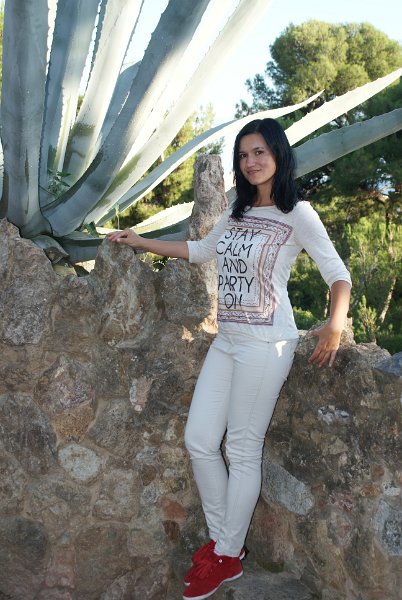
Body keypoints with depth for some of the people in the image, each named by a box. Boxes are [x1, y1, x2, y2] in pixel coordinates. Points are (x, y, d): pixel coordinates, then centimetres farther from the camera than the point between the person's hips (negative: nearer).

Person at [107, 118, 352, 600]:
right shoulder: (236, 214, 13)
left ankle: (227, 557, 17)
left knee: (242, 451, 1)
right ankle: (221, 539, 22)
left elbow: (338, 275, -9)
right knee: (199, 442, 5)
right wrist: (140, 242, 27)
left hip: (266, 344, -7)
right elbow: (201, 251, 26)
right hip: (226, 340, 7)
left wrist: (334, 325, -28)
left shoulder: (298, 215, -7)